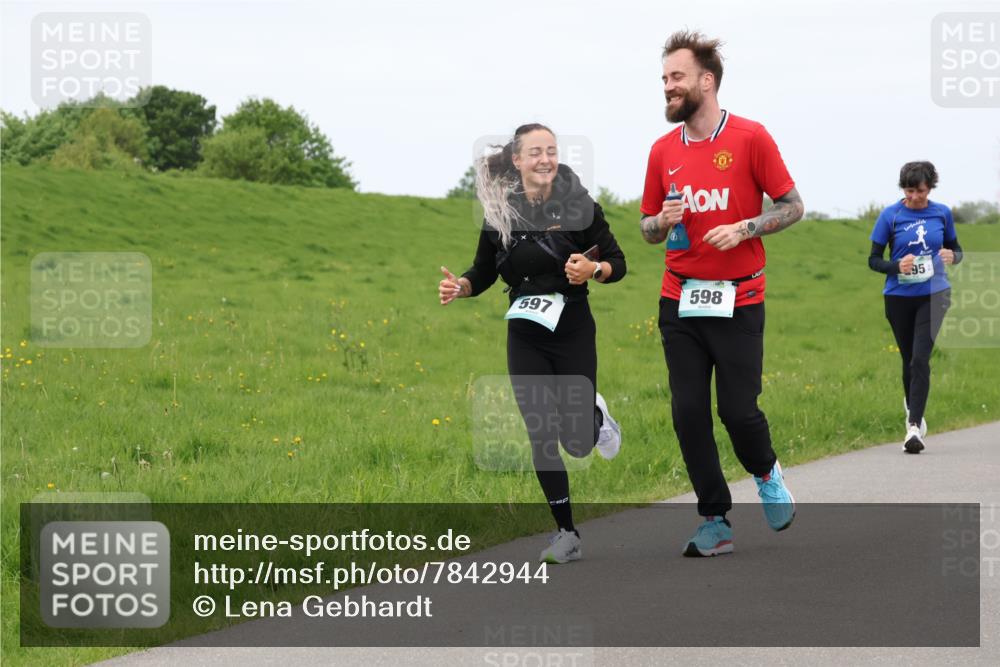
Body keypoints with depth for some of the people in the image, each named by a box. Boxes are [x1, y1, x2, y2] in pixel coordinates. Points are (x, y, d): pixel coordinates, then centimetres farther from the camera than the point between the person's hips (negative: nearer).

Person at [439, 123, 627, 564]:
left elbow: (617, 263, -1)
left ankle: (596, 416, 38)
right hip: (525, 340, 2)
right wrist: (458, 287, -12)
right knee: (542, 437, -1)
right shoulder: (500, 212, -1)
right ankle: (566, 534, 12)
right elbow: (484, 273, 8)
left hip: (573, 333, -2)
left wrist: (592, 271, -22)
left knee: (577, 442, 0)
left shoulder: (579, 207, -8)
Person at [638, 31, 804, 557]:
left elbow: (792, 206, -1)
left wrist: (743, 228, -15)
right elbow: (648, 230, 16)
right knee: (688, 413, -1)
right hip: (679, 301, 4)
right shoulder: (663, 150, 7)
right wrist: (663, 221, -7)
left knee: (739, 409, -6)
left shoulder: (750, 138, -5)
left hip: (738, 301, -4)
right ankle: (715, 523, 9)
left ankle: (766, 474, 28)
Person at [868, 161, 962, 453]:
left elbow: (957, 249, 13)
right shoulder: (890, 216, -4)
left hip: (933, 294, 0)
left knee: (920, 358, -14)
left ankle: (914, 426, -17)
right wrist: (897, 266, -20)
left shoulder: (942, 213, 1)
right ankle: (912, 407, 40)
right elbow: (874, 260, 0)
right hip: (899, 297, 0)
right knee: (909, 360, 11)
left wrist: (952, 256, -11)